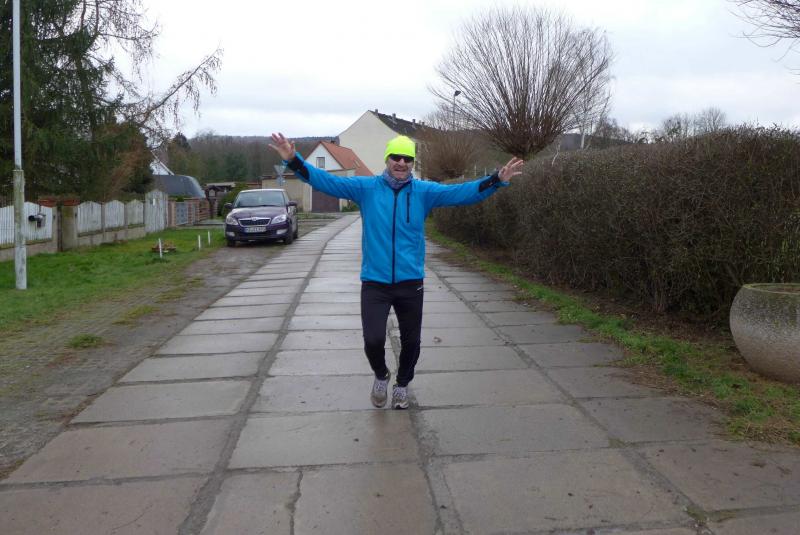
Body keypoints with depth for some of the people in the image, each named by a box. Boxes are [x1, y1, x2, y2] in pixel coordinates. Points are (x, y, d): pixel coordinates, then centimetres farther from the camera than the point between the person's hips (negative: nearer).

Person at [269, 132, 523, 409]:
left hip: (411, 283, 2)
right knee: (373, 340, -10)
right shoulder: (366, 187, -2)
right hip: (374, 282, -1)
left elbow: (461, 192, -7)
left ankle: (402, 384, 43)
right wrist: (293, 160, -17)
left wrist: (497, 179, -18)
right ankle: (381, 376, 25)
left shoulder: (424, 191, -1)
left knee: (411, 341, 14)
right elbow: (326, 180, -6)